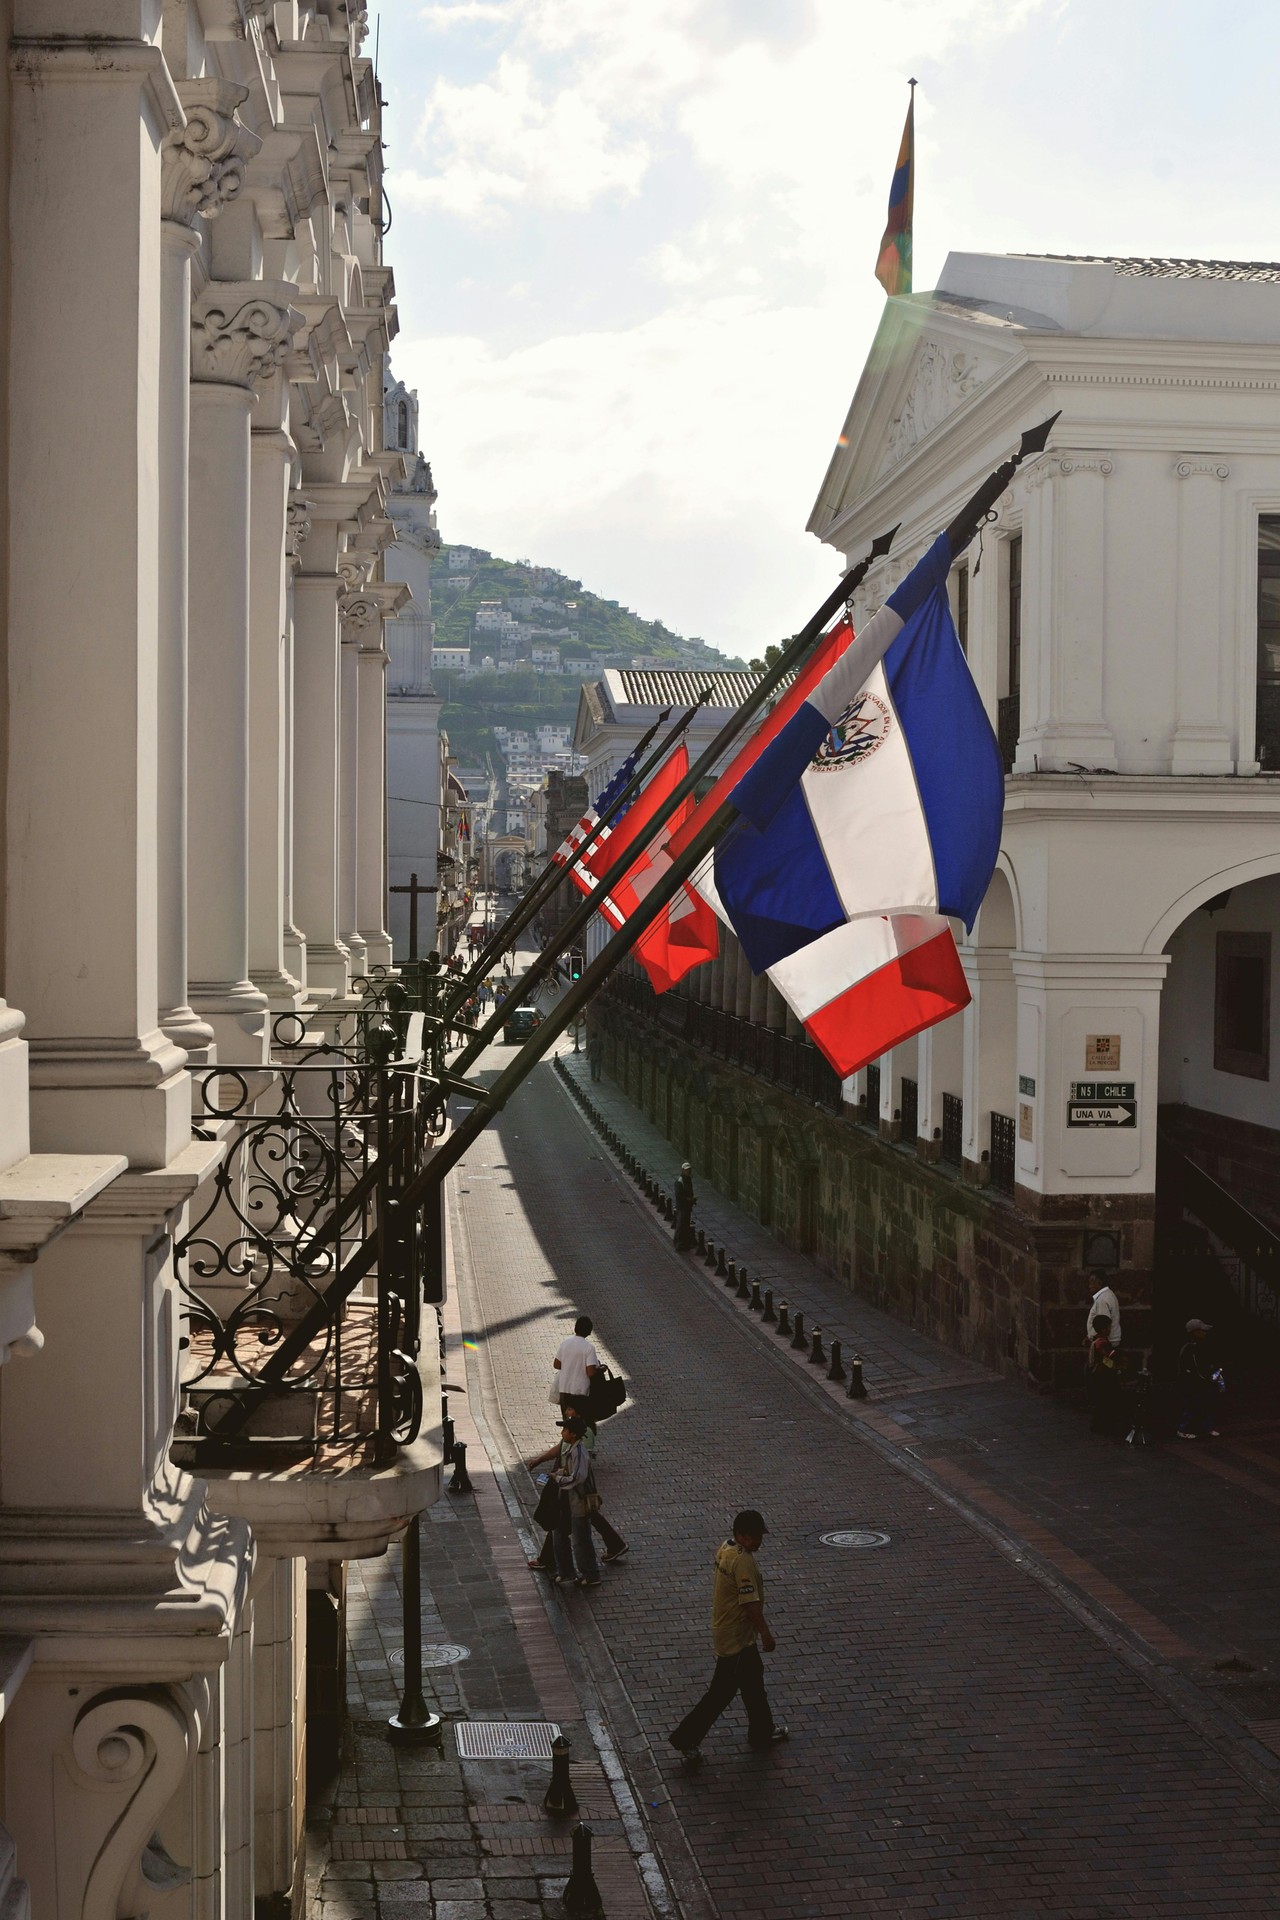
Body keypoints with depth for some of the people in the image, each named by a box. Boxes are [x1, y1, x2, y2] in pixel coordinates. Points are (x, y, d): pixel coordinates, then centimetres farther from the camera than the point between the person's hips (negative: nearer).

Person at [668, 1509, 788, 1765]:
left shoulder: (726, 1550, 2)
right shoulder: (743, 1561, -27)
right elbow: (751, 1602, -27)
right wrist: (766, 1634, -19)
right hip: (736, 1636, -10)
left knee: (753, 1678, 22)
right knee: (722, 1690, 0)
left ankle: (762, 1732, 37)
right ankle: (686, 1738, 6)